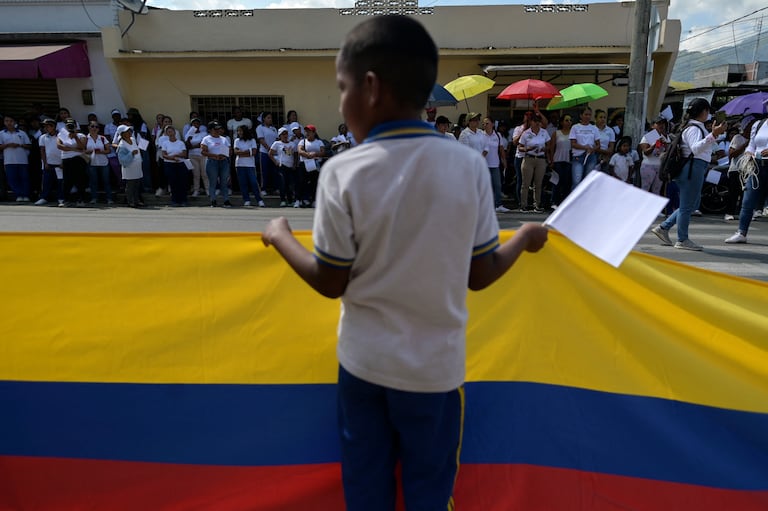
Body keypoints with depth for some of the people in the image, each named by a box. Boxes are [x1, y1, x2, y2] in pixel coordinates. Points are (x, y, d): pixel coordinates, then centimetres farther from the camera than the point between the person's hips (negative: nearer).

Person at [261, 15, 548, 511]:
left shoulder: (343, 172, -16)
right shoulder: (469, 165, -12)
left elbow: (331, 283, -9)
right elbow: (480, 274, -5)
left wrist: (281, 236, 8)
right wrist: (525, 238, 14)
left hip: (364, 358, 0)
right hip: (434, 363, 1)